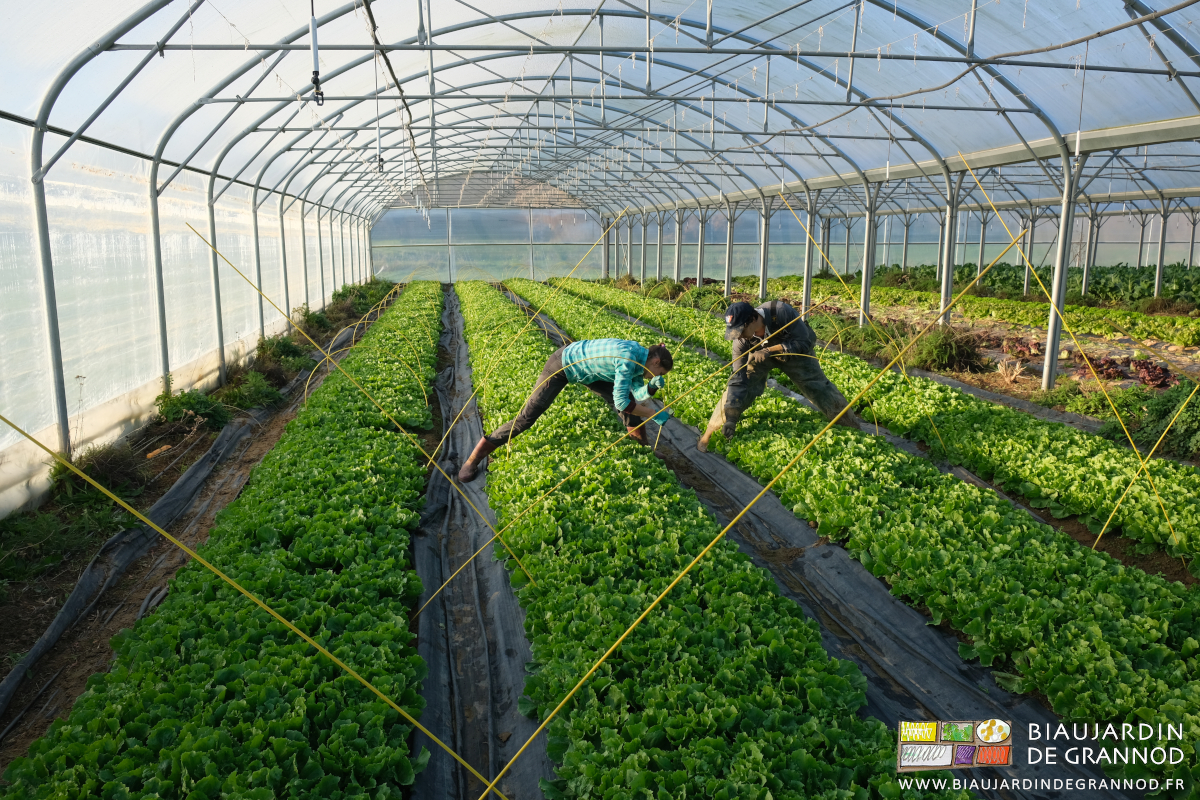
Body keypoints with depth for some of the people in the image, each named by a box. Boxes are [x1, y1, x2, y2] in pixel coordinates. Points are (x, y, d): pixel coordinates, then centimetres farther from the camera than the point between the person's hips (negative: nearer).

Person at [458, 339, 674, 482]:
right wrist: (655, 414, -26)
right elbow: (621, 402, -33)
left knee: (629, 404, 2)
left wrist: (652, 387, -23)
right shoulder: (629, 359, -33)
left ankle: (642, 444, 24)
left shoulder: (639, 357, -5)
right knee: (527, 417, -10)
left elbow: (638, 394, -3)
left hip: (584, 370, 9)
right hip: (562, 365, -9)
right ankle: (474, 457, 0)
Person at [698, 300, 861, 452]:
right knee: (738, 384, -15)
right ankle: (709, 434, -6)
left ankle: (853, 427, 16)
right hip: (761, 354, 1)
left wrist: (770, 350, -46)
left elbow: (803, 342, -33)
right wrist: (730, 417, -34)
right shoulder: (741, 340, -31)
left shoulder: (782, 312, -41)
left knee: (818, 387, -2)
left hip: (795, 351, -1)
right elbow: (738, 379, -28)